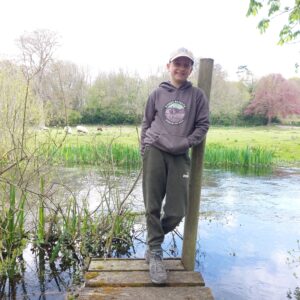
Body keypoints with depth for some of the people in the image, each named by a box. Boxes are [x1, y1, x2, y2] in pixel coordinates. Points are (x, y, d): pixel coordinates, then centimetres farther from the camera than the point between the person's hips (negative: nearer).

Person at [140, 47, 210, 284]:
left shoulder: (197, 95, 7)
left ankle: (154, 238, 26)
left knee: (177, 212, -2)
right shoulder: (157, 94, 10)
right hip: (155, 152, 0)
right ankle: (155, 252, 12)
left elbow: (203, 125, 5)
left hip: (180, 156, 0)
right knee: (153, 207, -2)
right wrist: (145, 149, 4)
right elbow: (146, 123, 14)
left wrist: (186, 142, -9)